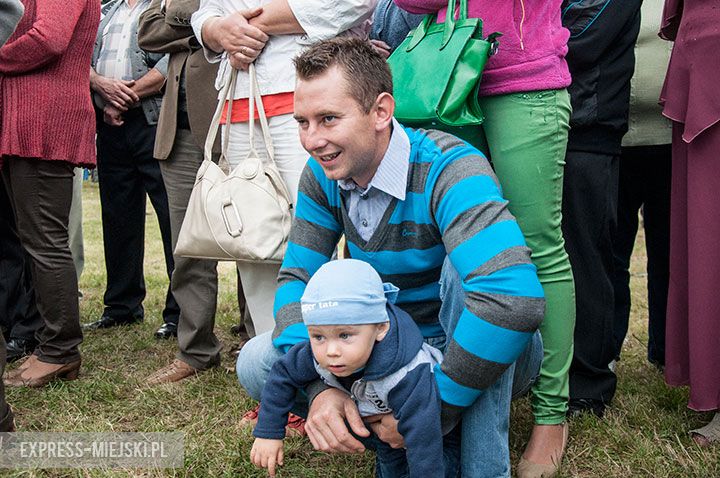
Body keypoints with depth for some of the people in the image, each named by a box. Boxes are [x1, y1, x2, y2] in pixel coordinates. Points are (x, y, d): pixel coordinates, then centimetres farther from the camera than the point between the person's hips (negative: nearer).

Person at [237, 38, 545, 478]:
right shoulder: (322, 176, -8)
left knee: (464, 267, -36)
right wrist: (319, 385, -27)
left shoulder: (448, 169, -29)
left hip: (479, 354, -5)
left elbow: (516, 300, -43)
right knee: (257, 363, -11)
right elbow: (297, 278, -8)